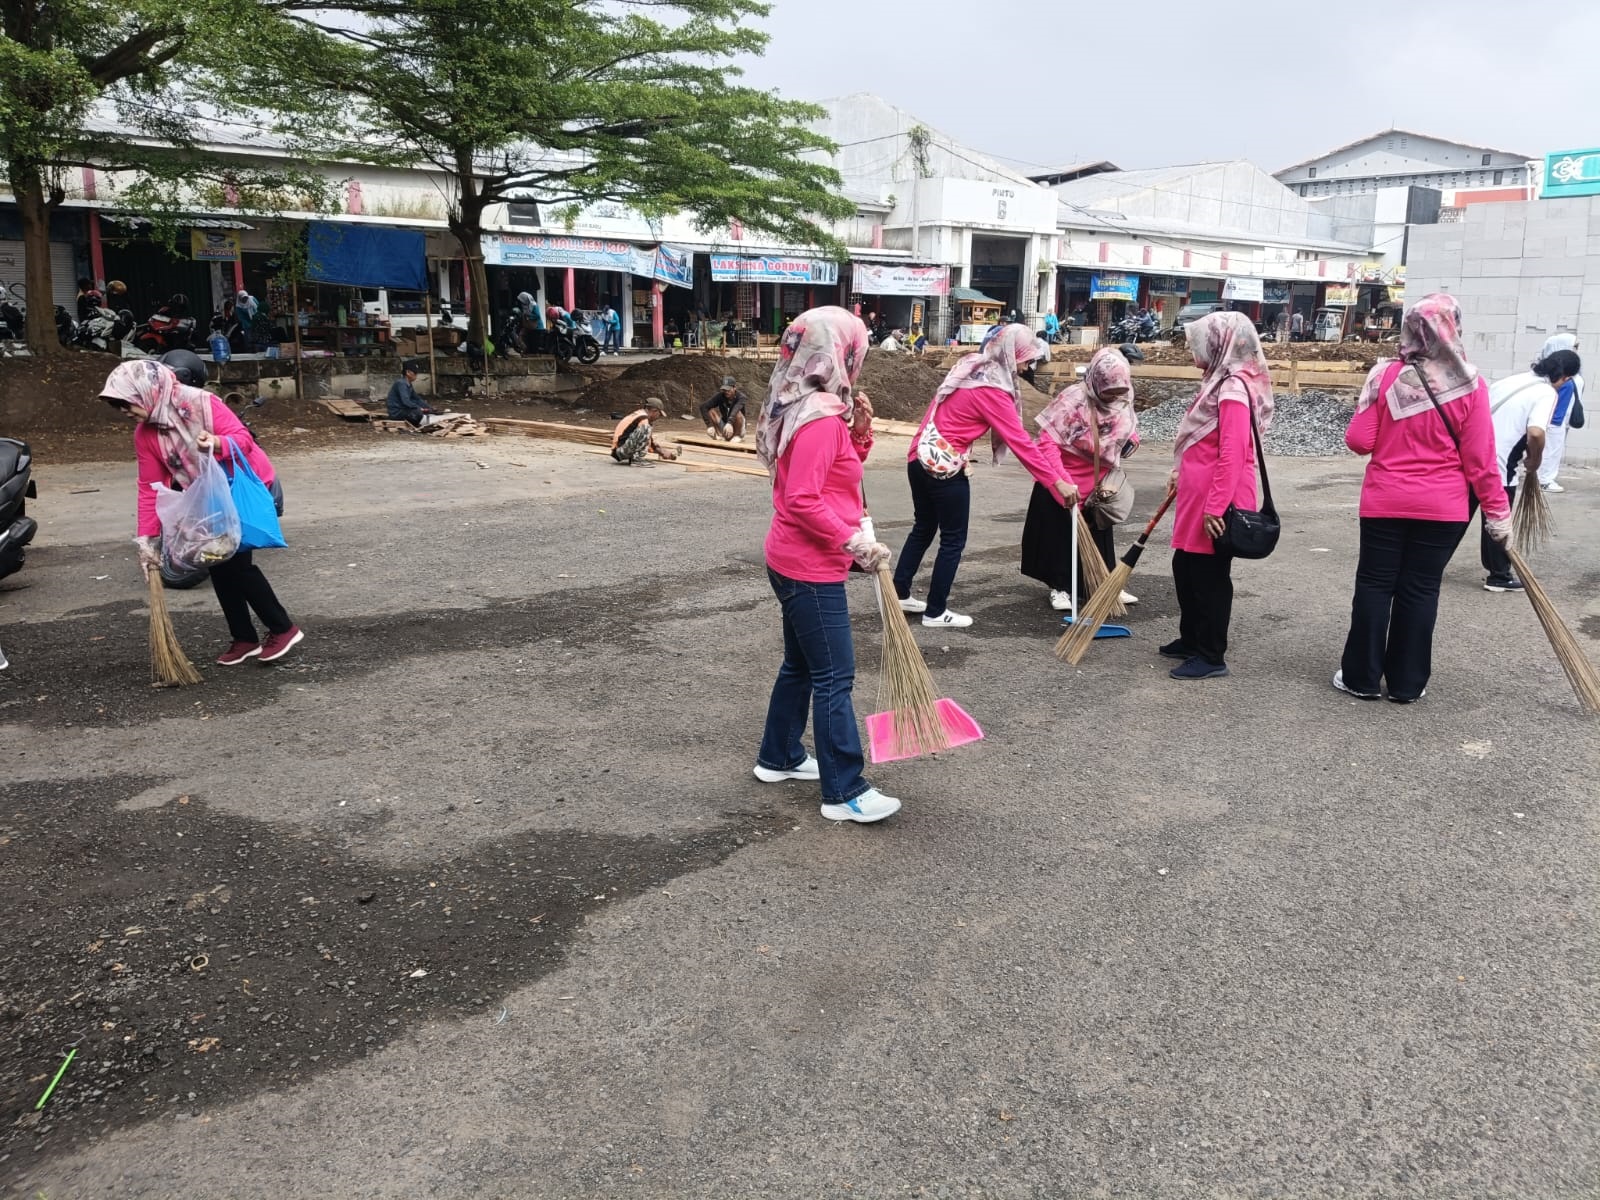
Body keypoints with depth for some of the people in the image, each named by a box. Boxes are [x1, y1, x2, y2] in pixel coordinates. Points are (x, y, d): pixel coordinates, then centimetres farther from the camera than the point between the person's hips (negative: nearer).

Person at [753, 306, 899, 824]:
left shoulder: (808, 407, 10)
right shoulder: (821, 416, -21)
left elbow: (840, 470, 18)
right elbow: (803, 501, -27)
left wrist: (860, 430, 3)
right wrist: (854, 541, -20)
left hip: (795, 563, 10)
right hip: (811, 568, -10)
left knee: (801, 664, 21)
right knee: (834, 679, -3)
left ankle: (779, 757, 35)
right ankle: (845, 793, 5)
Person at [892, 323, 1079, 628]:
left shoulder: (970, 369, 9)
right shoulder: (992, 390, -16)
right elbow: (1020, 442, -19)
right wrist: (1057, 482, -17)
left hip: (921, 457, 9)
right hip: (945, 466, -9)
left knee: (923, 528, 21)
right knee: (953, 540, 3)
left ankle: (899, 594, 29)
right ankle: (935, 612, 11)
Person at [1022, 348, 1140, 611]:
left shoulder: (1122, 403, -8)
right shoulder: (1073, 399, -27)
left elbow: (1130, 429, 14)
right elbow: (1047, 441, -29)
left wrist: (1131, 440, -10)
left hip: (1100, 480, 6)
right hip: (1063, 479, -6)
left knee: (1100, 533, 15)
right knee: (1061, 534, 2)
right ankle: (1060, 587, 13)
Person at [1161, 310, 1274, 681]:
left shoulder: (1233, 389, -20)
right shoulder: (1219, 382, 11)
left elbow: (1232, 455, -24)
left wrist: (1216, 507, -24)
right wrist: (1179, 474, 26)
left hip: (1215, 503, -10)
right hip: (1197, 497, 10)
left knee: (1210, 577, 1)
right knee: (1185, 570, 19)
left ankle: (1211, 656, 12)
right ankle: (1191, 639, 33)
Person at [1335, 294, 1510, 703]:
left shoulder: (1386, 376, -8)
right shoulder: (1470, 386, -8)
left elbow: (1359, 441, -4)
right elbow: (1479, 460, -5)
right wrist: (1497, 511, 4)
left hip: (1385, 502, 0)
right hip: (1443, 508, 0)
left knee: (1374, 586, 9)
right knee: (1420, 590, 9)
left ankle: (1362, 676, 15)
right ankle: (1407, 683, 17)